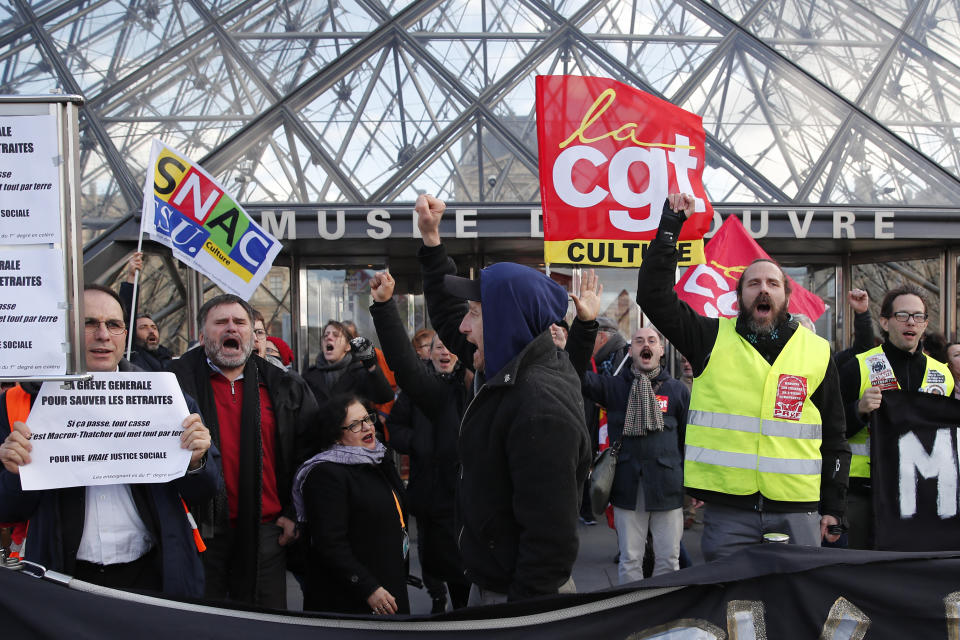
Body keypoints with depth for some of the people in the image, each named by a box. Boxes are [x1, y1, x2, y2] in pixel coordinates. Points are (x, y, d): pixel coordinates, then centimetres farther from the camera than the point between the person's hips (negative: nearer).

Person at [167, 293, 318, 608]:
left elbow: (309, 449, 12)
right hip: (200, 528, -2)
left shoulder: (283, 387, 9)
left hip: (265, 531, 2)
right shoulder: (177, 380, 1)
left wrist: (295, 513, 8)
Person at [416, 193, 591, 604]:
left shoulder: (542, 409, -29)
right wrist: (430, 238, 17)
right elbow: (448, 314, 17)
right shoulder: (509, 368, 0)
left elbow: (551, 539, -29)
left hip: (523, 597, -9)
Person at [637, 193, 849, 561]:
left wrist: (833, 508, 8)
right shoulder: (713, 340, 4)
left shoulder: (817, 351, 8)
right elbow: (654, 294, -5)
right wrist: (671, 225, -6)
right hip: (727, 511, -1)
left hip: (797, 514, 2)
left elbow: (834, 439, 12)